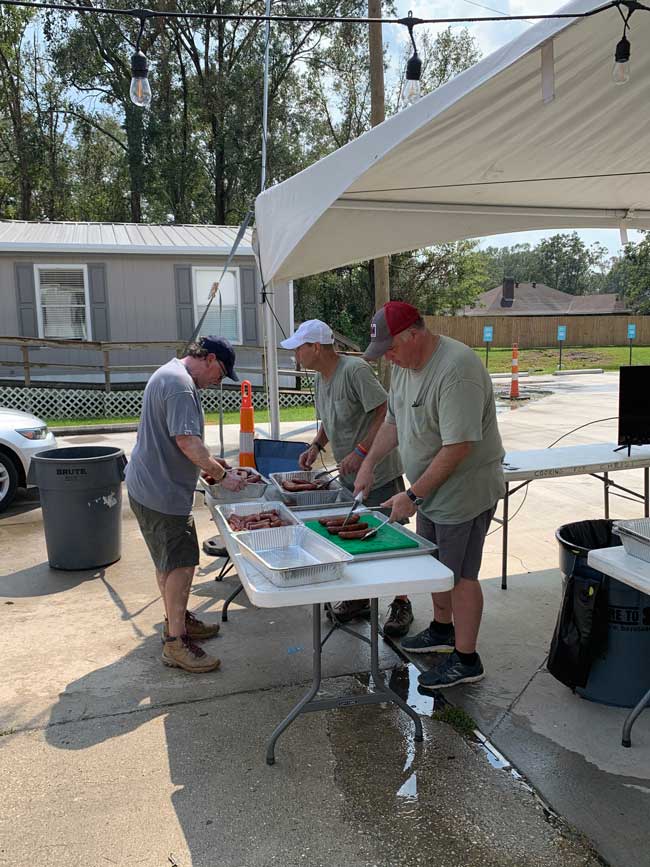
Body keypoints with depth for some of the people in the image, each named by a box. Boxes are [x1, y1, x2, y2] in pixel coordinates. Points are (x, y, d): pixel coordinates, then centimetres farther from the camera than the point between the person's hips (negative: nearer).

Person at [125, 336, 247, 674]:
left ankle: (177, 619, 36)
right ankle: (175, 643, 4)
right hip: (161, 491, -11)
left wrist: (209, 461, 17)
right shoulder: (180, 385, -20)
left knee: (170, 562, 21)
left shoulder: (172, 374, 15)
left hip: (155, 486, 11)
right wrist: (221, 475, -17)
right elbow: (187, 442, -26)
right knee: (180, 564, -4)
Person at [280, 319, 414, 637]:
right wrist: (316, 446, 5)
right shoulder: (320, 377, 9)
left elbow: (385, 413, -23)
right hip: (348, 474, 9)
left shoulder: (355, 370, -19)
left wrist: (360, 451, -26)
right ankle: (359, 599, 31)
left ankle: (401, 605, 18)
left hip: (379, 473, -8)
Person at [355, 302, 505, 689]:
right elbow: (394, 421, 14)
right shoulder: (404, 364, 3)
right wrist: (369, 463, 3)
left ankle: (466, 660, 18)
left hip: (463, 492, -9)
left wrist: (413, 496, -25)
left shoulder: (456, 369, -27)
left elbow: (458, 447, -29)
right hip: (431, 490, 9)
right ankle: (443, 630, 42)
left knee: (460, 574, 2)